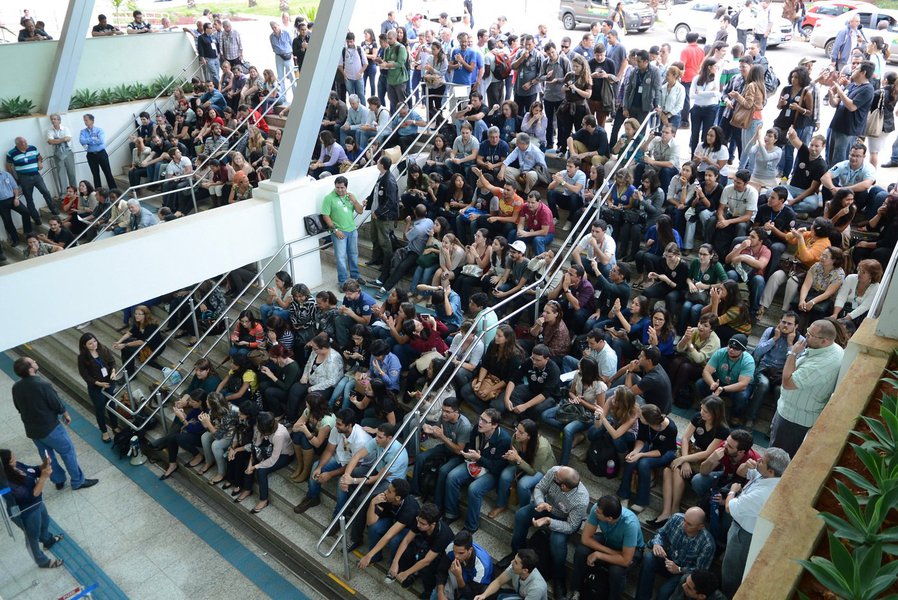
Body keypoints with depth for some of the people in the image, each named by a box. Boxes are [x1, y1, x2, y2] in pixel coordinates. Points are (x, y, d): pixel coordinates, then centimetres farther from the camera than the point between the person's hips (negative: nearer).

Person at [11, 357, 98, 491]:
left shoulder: (15, 387, -7)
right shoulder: (42, 384, -28)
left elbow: (19, 408, 9)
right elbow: (57, 404, -18)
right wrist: (66, 415, 3)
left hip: (31, 430, 7)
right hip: (50, 428, -7)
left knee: (47, 455, 23)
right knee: (68, 451, 10)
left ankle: (58, 480, 38)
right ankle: (78, 481, 19)